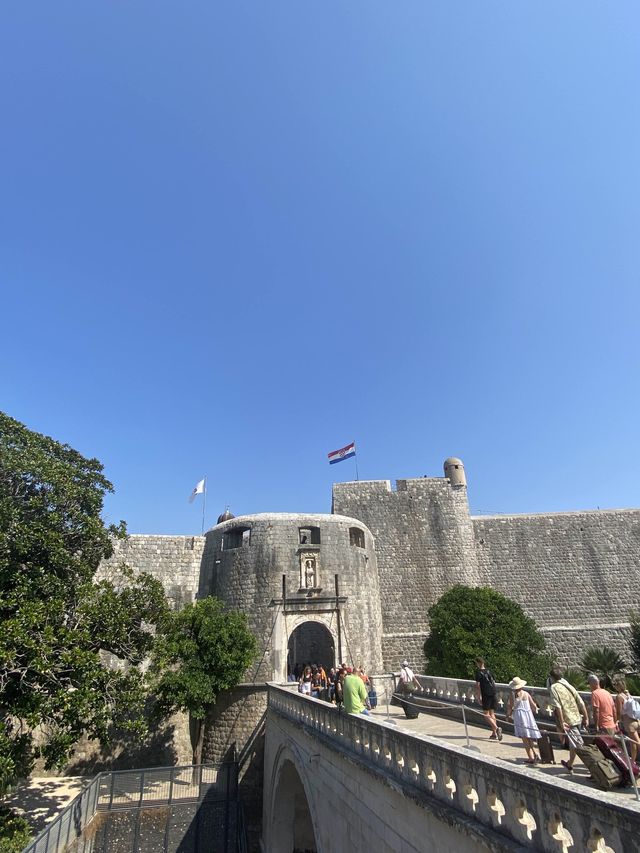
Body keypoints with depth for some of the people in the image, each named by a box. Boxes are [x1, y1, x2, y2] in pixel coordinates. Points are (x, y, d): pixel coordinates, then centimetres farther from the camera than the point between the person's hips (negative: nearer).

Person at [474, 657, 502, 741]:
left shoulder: (478, 672, -6)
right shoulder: (489, 671, 11)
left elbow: (477, 685, -11)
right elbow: (494, 682, 15)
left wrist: (479, 696, -6)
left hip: (486, 695, -7)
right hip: (494, 694, 7)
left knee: (486, 714, -1)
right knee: (492, 713, 14)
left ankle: (497, 728, -19)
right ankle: (494, 733, 15)